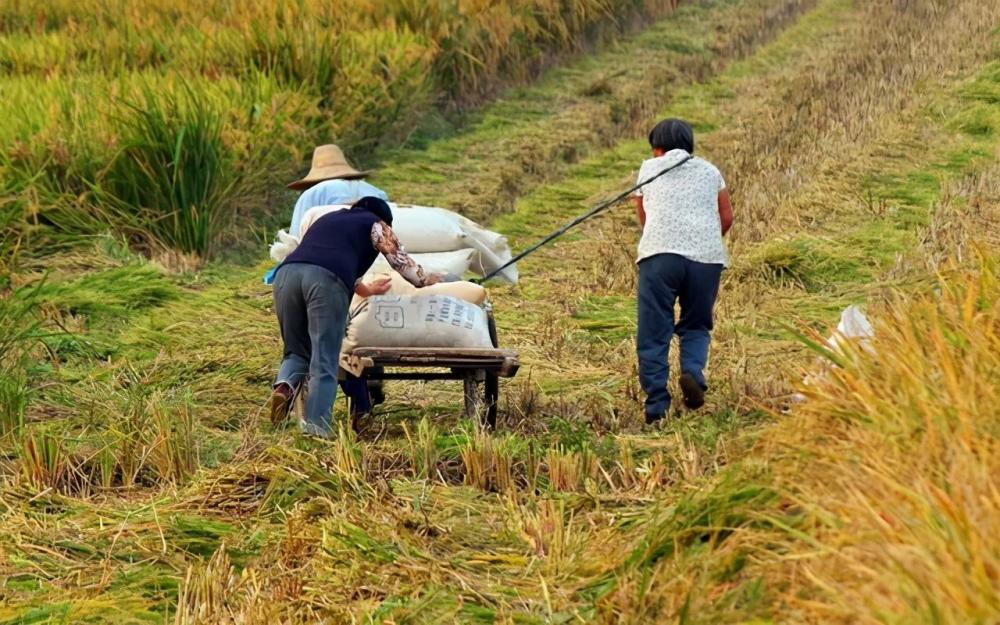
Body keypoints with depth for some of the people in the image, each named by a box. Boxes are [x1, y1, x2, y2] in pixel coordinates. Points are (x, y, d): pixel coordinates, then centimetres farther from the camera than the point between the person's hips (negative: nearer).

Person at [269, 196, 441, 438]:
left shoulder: (328, 219, 39)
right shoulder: (375, 225, 24)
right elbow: (401, 261, 29)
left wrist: (366, 290, 61)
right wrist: (425, 280, 48)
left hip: (287, 273, 5)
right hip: (326, 281, -5)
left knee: (297, 350, 17)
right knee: (325, 361, -1)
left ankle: (285, 384, -13)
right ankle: (316, 426, -11)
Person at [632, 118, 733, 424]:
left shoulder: (649, 168, 20)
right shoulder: (709, 171, 24)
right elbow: (727, 218, 22)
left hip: (660, 253, -2)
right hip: (707, 256, 2)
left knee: (654, 331, 0)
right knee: (696, 326, 14)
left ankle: (656, 405, -8)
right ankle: (693, 371, -15)